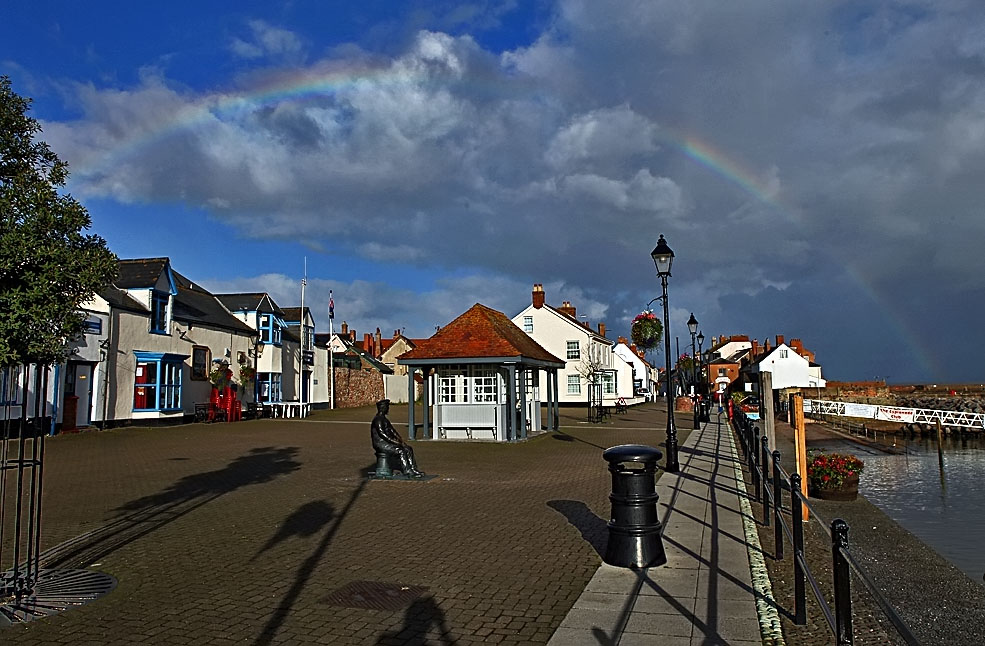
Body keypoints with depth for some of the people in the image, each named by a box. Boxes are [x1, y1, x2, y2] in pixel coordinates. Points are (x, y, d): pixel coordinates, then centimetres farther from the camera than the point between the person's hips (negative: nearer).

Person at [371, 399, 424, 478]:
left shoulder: (384, 419, 19)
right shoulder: (378, 419, -14)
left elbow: (392, 430, 20)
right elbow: (382, 434, -23)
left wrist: (400, 439, 7)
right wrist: (394, 442, -22)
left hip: (388, 442, 10)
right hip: (381, 444, -10)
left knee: (408, 449, -3)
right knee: (401, 451, -26)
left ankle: (413, 469, -9)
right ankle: (407, 471, -23)